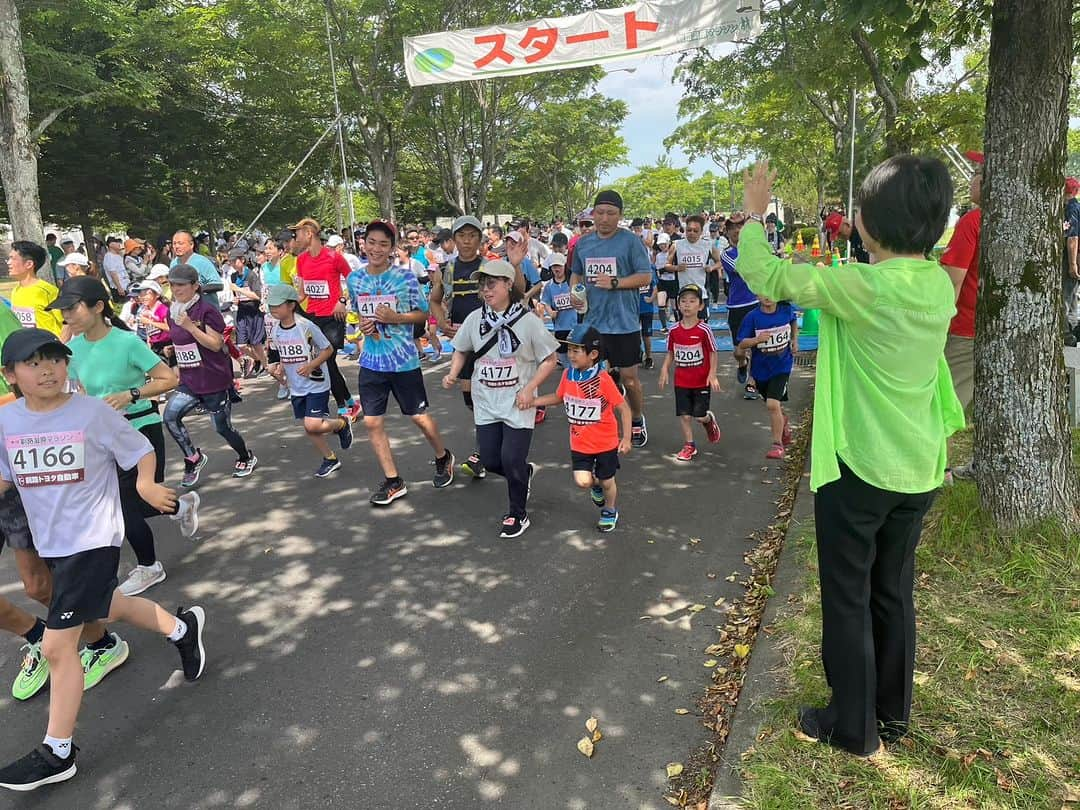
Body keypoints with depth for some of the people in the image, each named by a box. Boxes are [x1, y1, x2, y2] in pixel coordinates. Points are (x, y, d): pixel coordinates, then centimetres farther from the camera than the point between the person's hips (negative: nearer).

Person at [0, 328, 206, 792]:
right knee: (109, 609, 24)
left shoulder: (93, 413, -15)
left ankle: (57, 753, 12)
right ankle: (182, 627, 50)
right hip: (50, 542, 6)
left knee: (58, 645, -4)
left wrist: (146, 484, -23)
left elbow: (141, 451, -7)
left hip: (93, 540, -6)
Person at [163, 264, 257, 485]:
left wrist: (190, 326, -27)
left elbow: (216, 344, -20)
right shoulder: (172, 312, 8)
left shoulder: (206, 310, -15)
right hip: (189, 381, 6)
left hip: (215, 381, -6)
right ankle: (193, 458, 4)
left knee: (222, 427, 6)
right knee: (170, 416, -14)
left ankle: (247, 458, 32)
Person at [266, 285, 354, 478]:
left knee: (312, 425, -16)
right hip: (296, 388, 7)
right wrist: (279, 369, -2)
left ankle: (342, 423, 13)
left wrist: (311, 365, -21)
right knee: (309, 428, 11)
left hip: (316, 384, -7)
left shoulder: (306, 326, -17)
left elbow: (328, 349, -10)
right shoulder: (276, 330, 2)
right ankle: (330, 459, 30)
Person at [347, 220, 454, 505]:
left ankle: (443, 458, 37)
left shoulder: (406, 277, -8)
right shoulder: (354, 279, 3)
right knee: (372, 422, 3)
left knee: (419, 416, 7)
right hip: (371, 361, 4)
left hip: (404, 359, -4)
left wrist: (396, 317, -18)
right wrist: (362, 324, -4)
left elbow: (422, 314, -2)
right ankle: (393, 481, 18)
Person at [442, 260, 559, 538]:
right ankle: (525, 473, 40)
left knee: (511, 460, -7)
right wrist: (452, 375, -2)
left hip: (518, 404, -4)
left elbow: (549, 359, -5)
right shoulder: (475, 319, 0)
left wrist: (529, 389, -15)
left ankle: (518, 514, 17)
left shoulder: (528, 320, -11)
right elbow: (461, 350, 16)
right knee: (489, 460, 7)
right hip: (486, 403, 5)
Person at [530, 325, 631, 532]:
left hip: (606, 442, -3)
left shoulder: (603, 379, -23)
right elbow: (559, 397, 11)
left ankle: (610, 511, 44)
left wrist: (626, 438, -20)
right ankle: (596, 485, 30)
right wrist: (532, 401, 0)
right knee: (582, 481, -8)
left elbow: (623, 408, -17)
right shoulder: (568, 375, -7)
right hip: (580, 443, 3)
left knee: (607, 482, 13)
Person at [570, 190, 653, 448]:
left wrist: (615, 283, -21)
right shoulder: (583, 243, 8)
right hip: (593, 322, 4)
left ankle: (637, 422, 29)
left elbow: (645, 276, -10)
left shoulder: (630, 241, -7)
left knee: (629, 378, 6)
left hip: (624, 322, -4)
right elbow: (576, 274, 22)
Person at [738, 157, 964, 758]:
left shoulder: (863, 287, -22)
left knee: (848, 601, 10)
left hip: (857, 469, -7)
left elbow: (765, 274, -16)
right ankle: (893, 715, 38)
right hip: (918, 470, 7)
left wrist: (754, 214, 0)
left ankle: (853, 728, 27)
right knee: (894, 595, 21)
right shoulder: (941, 286, -1)